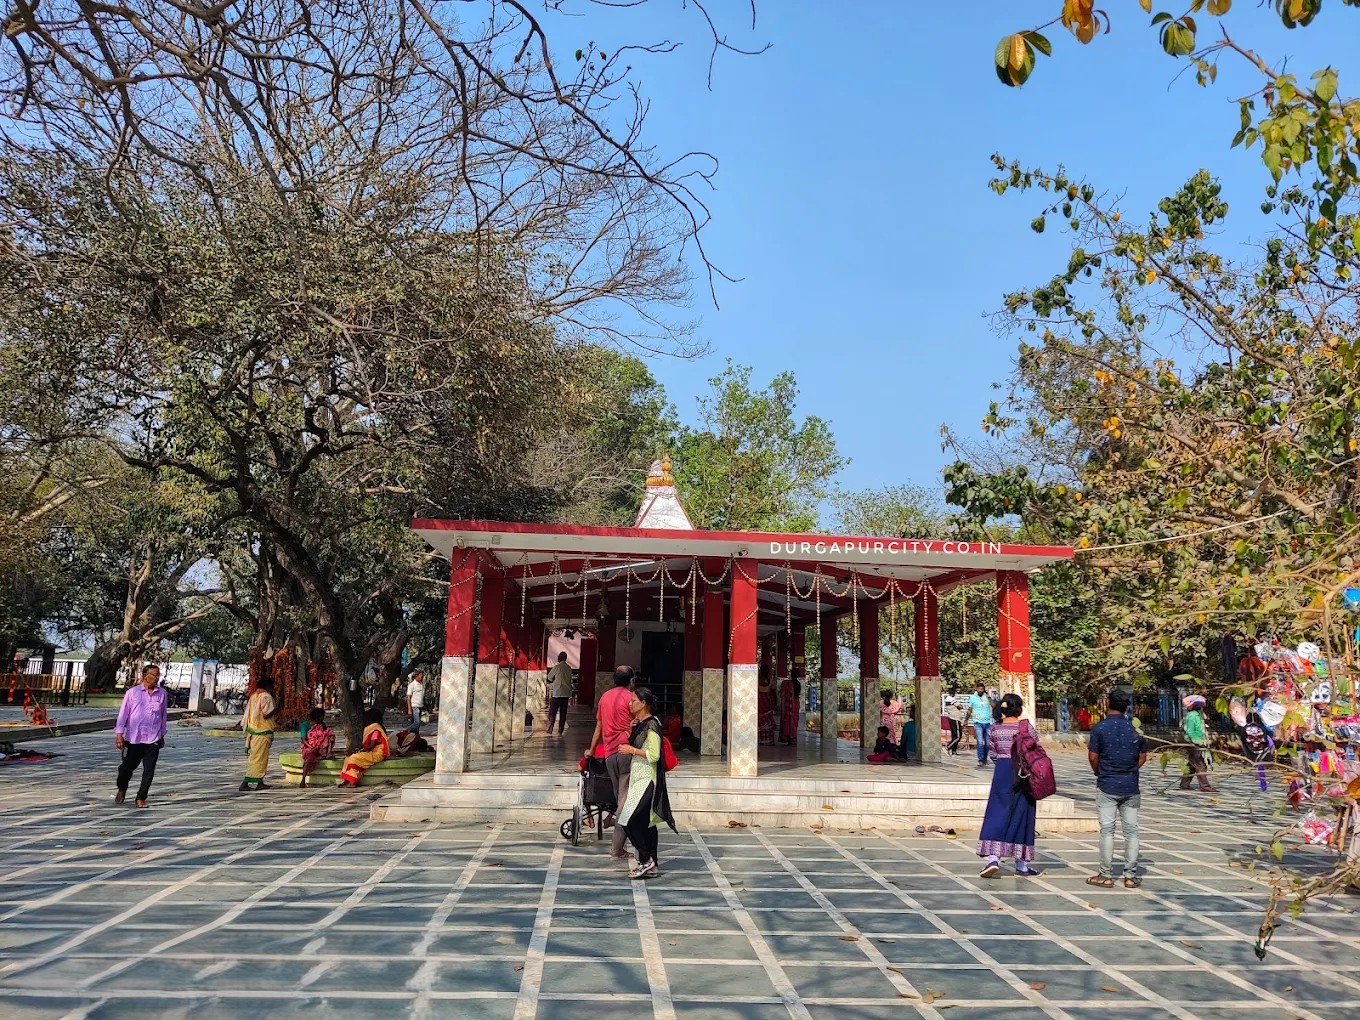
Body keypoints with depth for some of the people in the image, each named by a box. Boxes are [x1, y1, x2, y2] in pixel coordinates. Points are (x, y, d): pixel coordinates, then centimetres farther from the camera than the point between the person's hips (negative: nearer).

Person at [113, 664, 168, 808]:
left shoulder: (162, 694, 5)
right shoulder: (133, 692, -1)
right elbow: (123, 713, 0)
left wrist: (162, 734, 16)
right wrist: (119, 734, -5)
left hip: (153, 740, 1)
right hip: (133, 738, -1)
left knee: (149, 770, -1)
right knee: (127, 767, 8)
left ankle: (141, 798, 12)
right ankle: (121, 790, 37)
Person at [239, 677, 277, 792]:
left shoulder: (253, 696, 15)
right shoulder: (266, 696, -11)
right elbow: (266, 714, -18)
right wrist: (276, 708, -5)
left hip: (252, 730, 9)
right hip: (262, 732, -9)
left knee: (254, 758, 14)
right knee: (258, 759, -5)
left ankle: (259, 782, 18)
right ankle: (245, 783, -9)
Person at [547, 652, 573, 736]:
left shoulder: (557, 667, -9)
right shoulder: (569, 668, 6)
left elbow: (549, 677, 4)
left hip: (557, 693, -5)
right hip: (566, 693, 5)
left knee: (552, 713, -1)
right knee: (563, 714, 8)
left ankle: (549, 731, -6)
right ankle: (560, 732, 8)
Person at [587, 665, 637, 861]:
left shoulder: (605, 696, 16)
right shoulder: (629, 697, -3)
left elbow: (598, 727, 22)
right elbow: (634, 727, -8)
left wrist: (591, 750, 31)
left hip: (608, 753, 6)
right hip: (626, 751, -6)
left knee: (618, 796, 17)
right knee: (624, 800, -4)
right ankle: (617, 849, -5)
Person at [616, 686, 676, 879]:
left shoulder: (651, 725, -16)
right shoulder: (639, 724, 13)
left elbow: (653, 755, -20)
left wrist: (631, 750, -15)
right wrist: (631, 731, 8)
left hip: (646, 780, -10)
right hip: (638, 778, 10)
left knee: (629, 820, -12)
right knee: (646, 823, 11)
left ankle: (646, 860, -2)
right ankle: (652, 866, 16)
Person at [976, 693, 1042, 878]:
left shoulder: (994, 729, 1)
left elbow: (992, 754, 7)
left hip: (1002, 772, 1)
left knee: (997, 813, 1)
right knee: (1021, 815, 7)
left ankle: (993, 858, -15)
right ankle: (1021, 865, 15)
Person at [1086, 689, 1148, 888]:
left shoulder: (1099, 728, -9)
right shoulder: (1136, 728, 3)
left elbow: (1093, 757, -8)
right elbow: (1142, 758, 7)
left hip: (1107, 786, -3)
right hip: (1131, 786, 3)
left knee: (1107, 831, 1)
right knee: (1131, 831, 9)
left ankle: (1106, 876, 6)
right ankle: (1130, 876, 12)